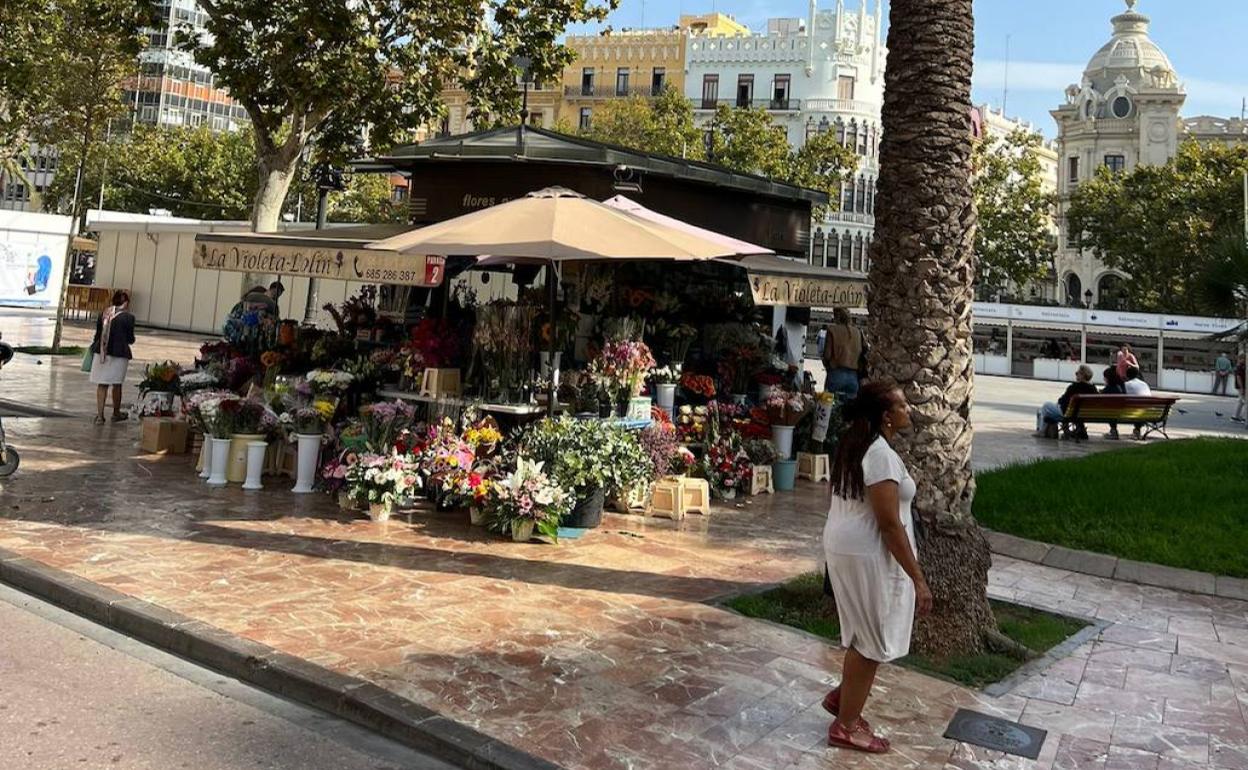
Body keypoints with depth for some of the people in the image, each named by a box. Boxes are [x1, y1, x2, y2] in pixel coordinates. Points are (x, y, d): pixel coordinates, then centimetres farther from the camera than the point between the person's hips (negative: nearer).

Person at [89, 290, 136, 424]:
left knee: (102, 384, 7)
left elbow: (97, 335, 10)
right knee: (117, 384, 12)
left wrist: (94, 348, 23)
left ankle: (100, 415, 5)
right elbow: (130, 339, -4)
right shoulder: (128, 317, -9)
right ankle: (116, 413, 27)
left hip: (101, 352, 3)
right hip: (119, 354, -3)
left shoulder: (103, 314, 4)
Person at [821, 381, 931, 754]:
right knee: (871, 640, 4)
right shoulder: (881, 455, -23)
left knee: (865, 633, 24)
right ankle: (846, 726, 16)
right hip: (868, 556, -9)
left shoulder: (853, 444, 7)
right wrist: (918, 579, -19)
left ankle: (842, 696, 35)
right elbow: (890, 524, -24)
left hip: (844, 546, 9)